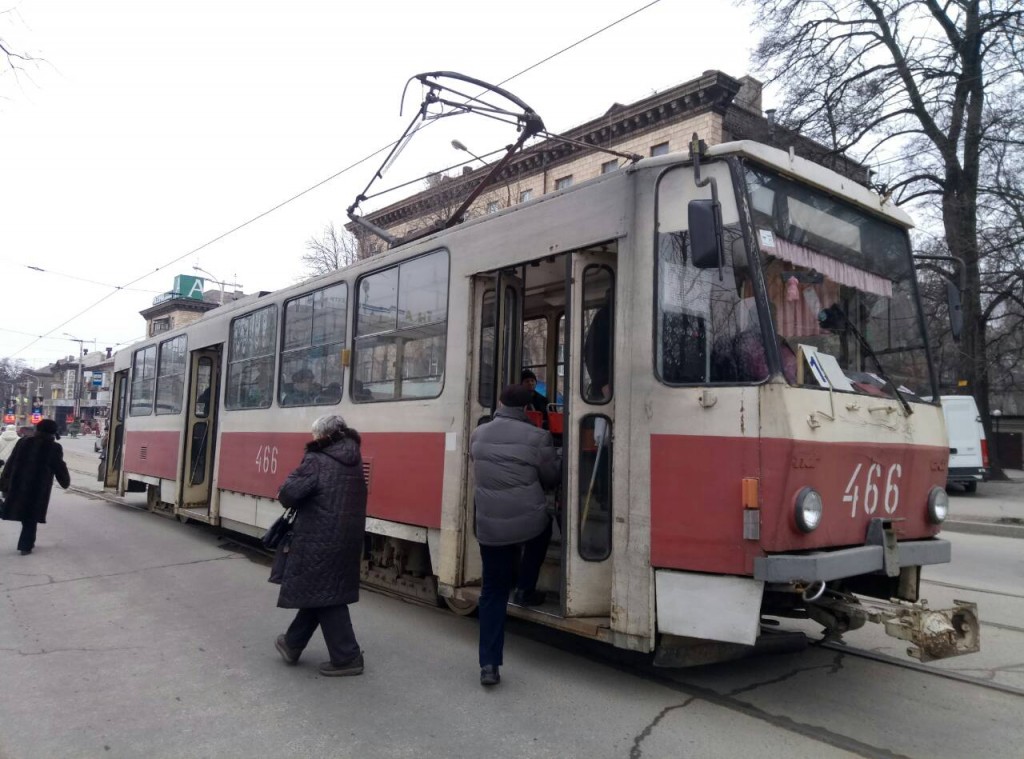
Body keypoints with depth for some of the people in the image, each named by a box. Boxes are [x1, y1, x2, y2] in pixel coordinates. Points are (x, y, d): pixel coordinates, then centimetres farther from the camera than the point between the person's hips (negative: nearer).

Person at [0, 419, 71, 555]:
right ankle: (25, 546, 5)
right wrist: (65, 482, 20)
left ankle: (28, 542, 26)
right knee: (31, 518, 5)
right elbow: (60, 469, 1)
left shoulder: (23, 442, 7)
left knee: (25, 516, 16)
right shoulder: (54, 448, -5)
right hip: (38, 489, -4)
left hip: (18, 486, 4)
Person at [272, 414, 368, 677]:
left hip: (321, 541, -8)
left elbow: (288, 494, -18)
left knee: (324, 597, 2)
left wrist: (285, 494, 5)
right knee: (319, 592, 18)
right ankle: (292, 643, 34)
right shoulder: (355, 463, 9)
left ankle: (347, 657, 6)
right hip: (347, 539, 8)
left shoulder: (317, 462, -15)